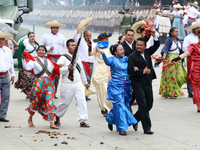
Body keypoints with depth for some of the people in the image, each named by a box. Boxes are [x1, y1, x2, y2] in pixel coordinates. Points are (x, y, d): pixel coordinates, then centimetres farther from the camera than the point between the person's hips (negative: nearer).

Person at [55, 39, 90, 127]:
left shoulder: (77, 58, 15)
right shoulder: (63, 58, -5)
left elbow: (81, 71, 26)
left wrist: (85, 82, 32)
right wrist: (68, 69, -25)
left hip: (78, 84, 5)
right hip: (67, 85, -5)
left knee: (81, 102, -7)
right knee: (65, 103, 5)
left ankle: (82, 121, -5)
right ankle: (57, 117, 27)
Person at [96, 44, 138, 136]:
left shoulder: (126, 59, 11)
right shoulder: (113, 59, -6)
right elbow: (107, 62, -27)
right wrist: (102, 53, -46)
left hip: (125, 86, 6)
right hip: (116, 85, -6)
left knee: (125, 105, 12)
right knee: (120, 106, -8)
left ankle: (110, 120, 35)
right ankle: (121, 128, -4)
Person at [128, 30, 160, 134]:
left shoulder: (147, 52, 11)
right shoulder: (132, 56, -7)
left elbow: (156, 46, 11)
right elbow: (130, 70, -16)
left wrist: (154, 36, -6)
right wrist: (143, 71, -14)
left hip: (148, 83, 6)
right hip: (138, 84, -6)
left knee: (149, 105, 10)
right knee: (143, 106, -7)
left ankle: (135, 119, 30)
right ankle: (146, 128, -3)